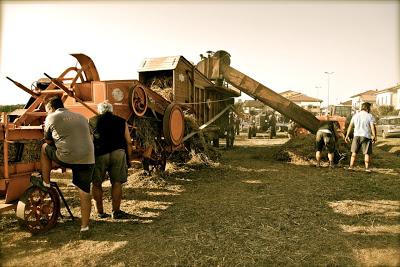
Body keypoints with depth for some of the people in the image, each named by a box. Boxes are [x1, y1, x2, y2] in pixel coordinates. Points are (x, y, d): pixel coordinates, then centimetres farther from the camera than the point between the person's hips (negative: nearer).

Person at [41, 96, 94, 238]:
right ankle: (84, 227, 16)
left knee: (44, 148, 25)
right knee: (85, 192, 11)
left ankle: (46, 184, 27)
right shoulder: (82, 118, 22)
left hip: (67, 158, -4)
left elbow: (48, 141, 19)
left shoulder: (51, 118, 9)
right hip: (87, 159, 4)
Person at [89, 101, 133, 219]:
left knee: (97, 184, 13)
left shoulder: (91, 121, 15)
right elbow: (129, 142, 11)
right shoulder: (121, 121, 16)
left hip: (99, 154, 0)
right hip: (118, 153, 1)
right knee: (117, 183, 9)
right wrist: (128, 158, 16)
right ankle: (116, 211, 14)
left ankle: (100, 212, 21)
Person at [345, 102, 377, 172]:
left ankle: (351, 166, 8)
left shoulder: (355, 115, 9)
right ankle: (367, 168, 2)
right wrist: (374, 136, -7)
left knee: (354, 152, 10)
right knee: (367, 153, 3)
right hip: (366, 136, -3)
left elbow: (350, 126, 8)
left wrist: (347, 136, 10)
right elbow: (373, 127, -11)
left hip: (356, 135, 4)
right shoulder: (370, 116, -3)